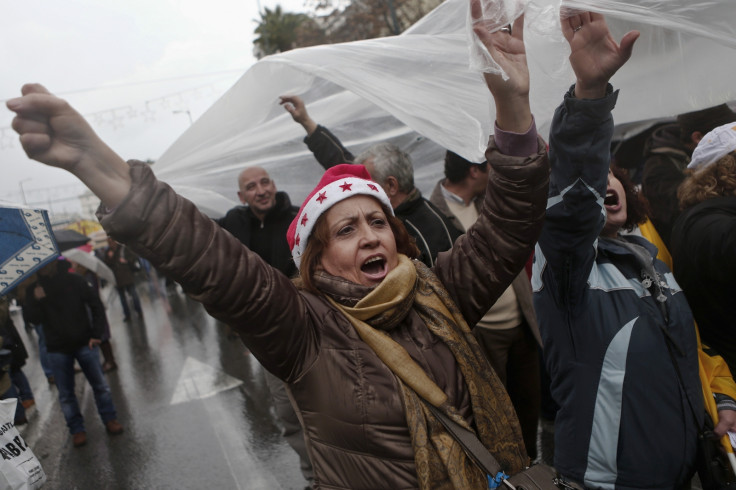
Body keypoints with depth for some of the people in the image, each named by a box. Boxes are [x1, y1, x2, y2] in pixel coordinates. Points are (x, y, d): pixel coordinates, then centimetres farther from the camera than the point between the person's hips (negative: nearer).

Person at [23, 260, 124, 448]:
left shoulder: (74, 280, -5)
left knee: (100, 384, 4)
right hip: (58, 349, 2)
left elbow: (96, 306, 0)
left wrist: (96, 334, -6)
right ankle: (77, 430, 17)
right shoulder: (34, 288, 1)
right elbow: (35, 319, -3)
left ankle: (110, 419, 19)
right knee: (66, 393, 6)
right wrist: (36, 300, -22)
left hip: (84, 343, -1)